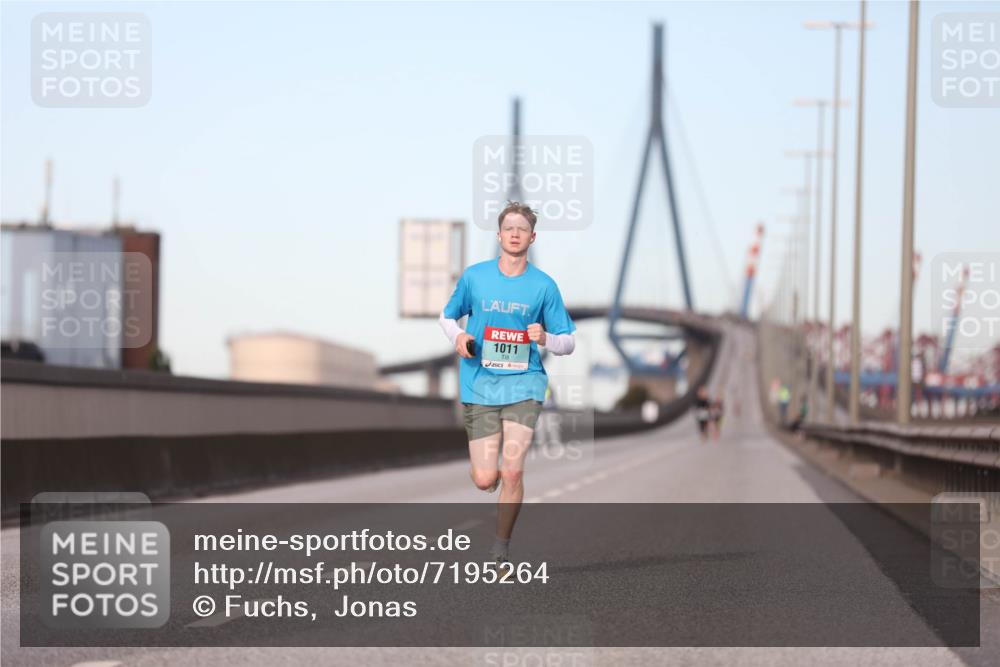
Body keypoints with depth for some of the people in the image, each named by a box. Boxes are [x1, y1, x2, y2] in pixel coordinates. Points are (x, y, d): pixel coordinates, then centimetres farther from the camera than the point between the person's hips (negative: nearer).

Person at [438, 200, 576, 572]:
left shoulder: (544, 286, 1)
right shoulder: (474, 276, 3)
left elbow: (568, 343, 6)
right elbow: (447, 316, 18)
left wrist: (546, 338, -16)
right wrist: (457, 337, -4)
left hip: (524, 384, -1)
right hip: (480, 385, 1)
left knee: (512, 471, -14)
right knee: (485, 480, -4)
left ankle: (501, 546, 5)